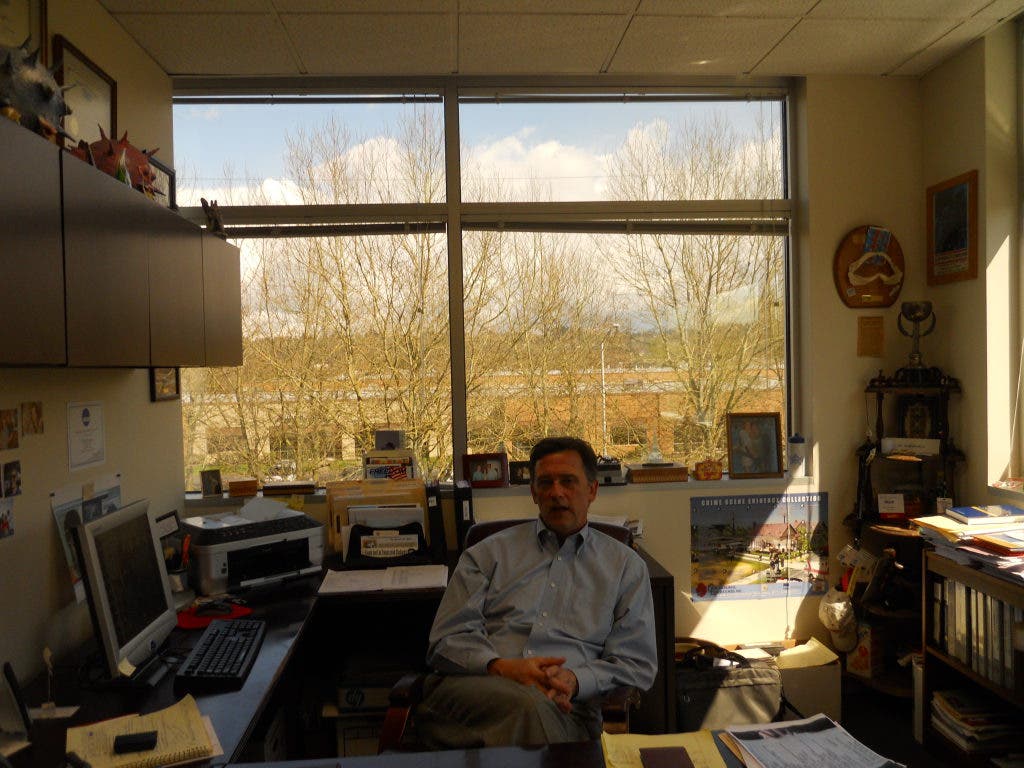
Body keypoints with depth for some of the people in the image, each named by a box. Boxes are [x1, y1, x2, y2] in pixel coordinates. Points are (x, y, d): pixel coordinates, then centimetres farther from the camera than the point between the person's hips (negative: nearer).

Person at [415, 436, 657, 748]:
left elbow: (637, 664, 11)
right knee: (529, 703, -38)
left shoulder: (626, 566, 18)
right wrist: (502, 667, -13)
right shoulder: (489, 553, 19)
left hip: (563, 708, 0)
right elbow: (448, 639, 9)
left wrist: (574, 680, -10)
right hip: (472, 689, 0)